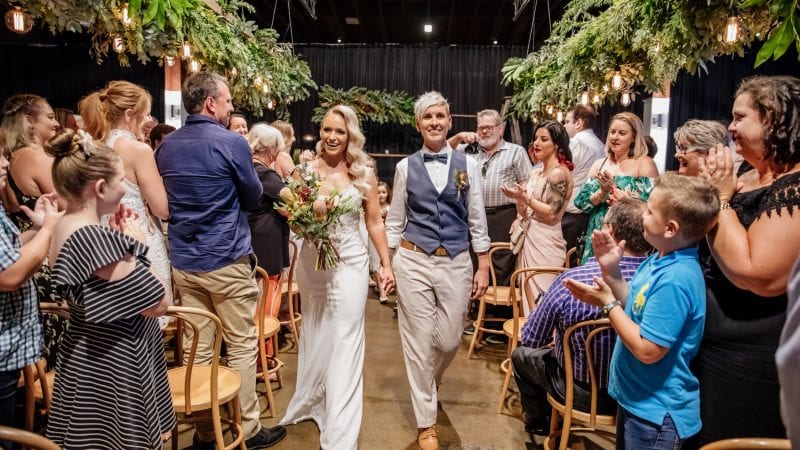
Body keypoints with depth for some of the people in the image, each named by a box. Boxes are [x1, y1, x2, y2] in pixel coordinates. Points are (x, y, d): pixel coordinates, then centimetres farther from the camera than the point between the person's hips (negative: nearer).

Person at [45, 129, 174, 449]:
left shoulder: (65, 229, 2)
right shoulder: (95, 238, -27)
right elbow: (157, 304, -22)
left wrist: (119, 241, 1)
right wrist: (137, 247, -12)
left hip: (88, 356, 10)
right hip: (114, 363, -10)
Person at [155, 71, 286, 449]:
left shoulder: (165, 146, 7)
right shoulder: (232, 143, -11)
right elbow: (254, 197, 0)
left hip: (183, 261, 6)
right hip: (227, 261, -6)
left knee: (198, 349, 11)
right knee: (241, 347, 5)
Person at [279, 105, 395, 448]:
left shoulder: (364, 175, 0)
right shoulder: (306, 169, 1)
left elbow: (374, 222, 3)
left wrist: (386, 264, 0)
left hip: (350, 263, -2)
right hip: (311, 261, 2)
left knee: (344, 341, 0)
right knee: (314, 334, 15)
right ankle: (313, 401, 38)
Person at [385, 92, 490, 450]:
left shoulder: (467, 164, 3)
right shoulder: (406, 167, 3)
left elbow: (477, 220, 5)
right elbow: (395, 220, 7)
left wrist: (483, 268, 3)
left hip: (456, 263, 1)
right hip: (413, 262, -1)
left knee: (449, 340, 8)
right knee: (418, 341, 3)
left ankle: (428, 385, 44)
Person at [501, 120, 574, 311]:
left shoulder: (559, 172, -11)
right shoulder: (536, 172, 13)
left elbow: (552, 213, -17)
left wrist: (525, 198, -20)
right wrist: (519, 198, -4)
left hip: (546, 243, -8)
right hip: (529, 238, 8)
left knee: (541, 298, -2)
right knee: (529, 294, 14)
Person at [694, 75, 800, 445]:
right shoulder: (749, 177, 8)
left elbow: (759, 275, -31)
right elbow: (707, 243, 15)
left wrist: (721, 200, -23)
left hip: (749, 359, -9)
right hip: (714, 341, 9)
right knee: (704, 436, 24)